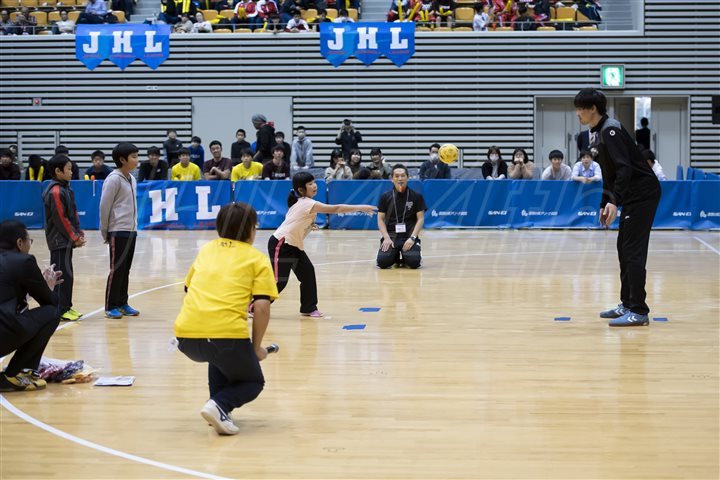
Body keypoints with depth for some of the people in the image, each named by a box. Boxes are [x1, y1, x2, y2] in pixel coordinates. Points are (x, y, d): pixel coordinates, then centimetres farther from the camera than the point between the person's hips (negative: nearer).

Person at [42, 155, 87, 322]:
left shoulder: (64, 188, 14)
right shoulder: (55, 192, -16)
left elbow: (73, 214, 17)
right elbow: (61, 219, -18)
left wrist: (79, 232, 8)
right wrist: (74, 237, -14)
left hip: (66, 240, 10)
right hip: (60, 240, -10)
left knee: (66, 274, 14)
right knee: (62, 275, -7)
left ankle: (65, 306, 21)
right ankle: (60, 310, -3)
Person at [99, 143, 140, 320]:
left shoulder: (131, 179, 12)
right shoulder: (114, 179, -13)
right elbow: (104, 206, -11)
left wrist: (134, 226, 12)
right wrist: (105, 232, -7)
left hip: (131, 231, 7)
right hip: (118, 232, -7)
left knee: (126, 269, 11)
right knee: (117, 269, -3)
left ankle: (122, 303, 18)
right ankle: (111, 306, 4)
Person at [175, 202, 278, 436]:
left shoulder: (206, 250, 22)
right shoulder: (257, 258, 10)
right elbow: (262, 306, -1)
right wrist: (256, 349, 10)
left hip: (186, 337, 5)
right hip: (227, 333, -5)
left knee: (221, 357, 37)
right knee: (253, 382, 21)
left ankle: (219, 406, 19)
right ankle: (219, 407, -8)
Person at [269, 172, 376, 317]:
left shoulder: (302, 202, 7)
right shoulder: (307, 203, -23)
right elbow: (336, 209, -28)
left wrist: (310, 225, 3)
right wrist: (361, 207, -28)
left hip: (293, 245, 10)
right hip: (280, 244, -10)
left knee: (307, 272, 3)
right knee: (279, 280, -8)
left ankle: (308, 308, 10)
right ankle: (255, 307, 5)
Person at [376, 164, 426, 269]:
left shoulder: (416, 196, 2)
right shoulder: (385, 197, 5)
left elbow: (420, 219, 1)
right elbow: (380, 219, 5)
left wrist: (412, 238, -13)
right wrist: (387, 238, -11)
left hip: (409, 236, -1)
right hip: (391, 235, 1)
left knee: (414, 262, -27)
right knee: (383, 261, -25)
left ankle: (405, 257, 11)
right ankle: (395, 257, 13)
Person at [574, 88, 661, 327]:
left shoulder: (610, 130, -16)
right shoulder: (597, 133, 13)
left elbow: (624, 168, -24)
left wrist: (614, 202, -28)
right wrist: (604, 204, 21)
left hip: (642, 193, -10)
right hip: (632, 196, 10)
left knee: (633, 251, -10)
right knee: (624, 249, 13)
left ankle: (638, 312, -8)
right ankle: (627, 304, 20)